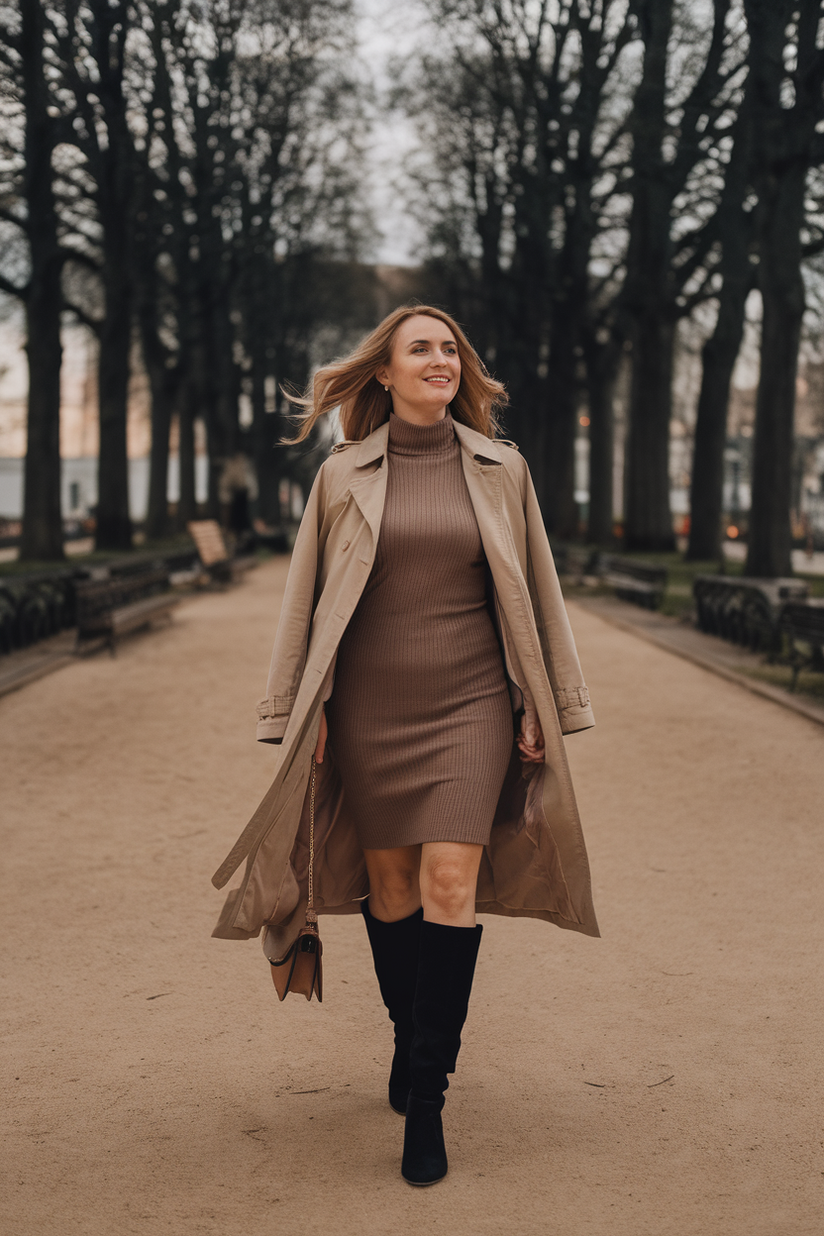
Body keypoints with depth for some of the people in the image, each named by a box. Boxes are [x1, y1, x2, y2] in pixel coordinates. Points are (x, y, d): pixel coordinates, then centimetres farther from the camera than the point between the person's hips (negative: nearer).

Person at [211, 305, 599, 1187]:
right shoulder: (342, 476, 3)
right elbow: (307, 599, 7)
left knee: (451, 884, -11)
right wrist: (302, 712, 3)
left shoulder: (500, 469, 4)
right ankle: (409, 1032, 35)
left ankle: (426, 1096, -2)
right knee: (389, 884, 10)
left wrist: (541, 707, 7)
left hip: (471, 703, -1)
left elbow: (534, 594, 9)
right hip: (370, 708, 1)